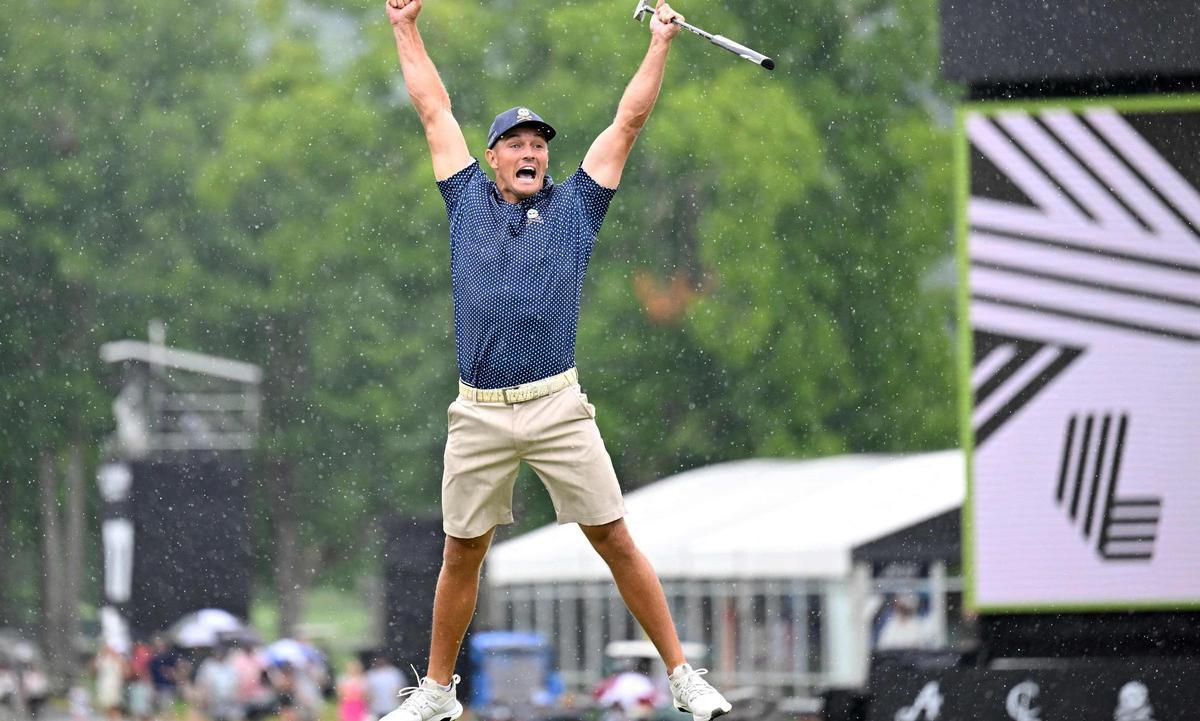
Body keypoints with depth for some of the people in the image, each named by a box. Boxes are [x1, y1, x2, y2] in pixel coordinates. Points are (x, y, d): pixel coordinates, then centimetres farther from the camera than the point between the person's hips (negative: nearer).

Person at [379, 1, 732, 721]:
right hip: (479, 415, 1)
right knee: (462, 554, 8)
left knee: (615, 540, -3)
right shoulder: (469, 201, 14)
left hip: (558, 409, -1)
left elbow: (627, 122, 12)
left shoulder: (574, 207, 11)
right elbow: (436, 112, 20)